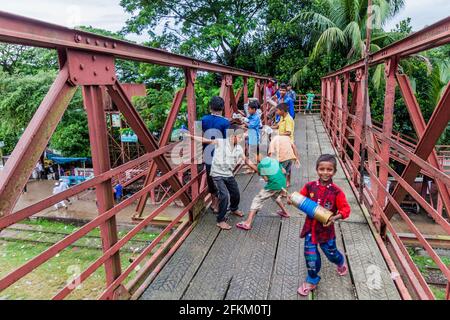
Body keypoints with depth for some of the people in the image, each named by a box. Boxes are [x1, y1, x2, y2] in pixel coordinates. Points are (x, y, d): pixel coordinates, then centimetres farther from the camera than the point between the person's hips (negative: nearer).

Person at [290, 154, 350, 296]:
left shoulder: (336, 191, -16)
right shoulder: (310, 186, -9)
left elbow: (345, 209, -13)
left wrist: (335, 217, -29)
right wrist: (292, 200, -15)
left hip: (326, 228, -1)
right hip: (310, 226, 2)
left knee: (331, 252, 19)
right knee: (310, 254, 6)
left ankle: (341, 262, 57)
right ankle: (312, 280, 29)